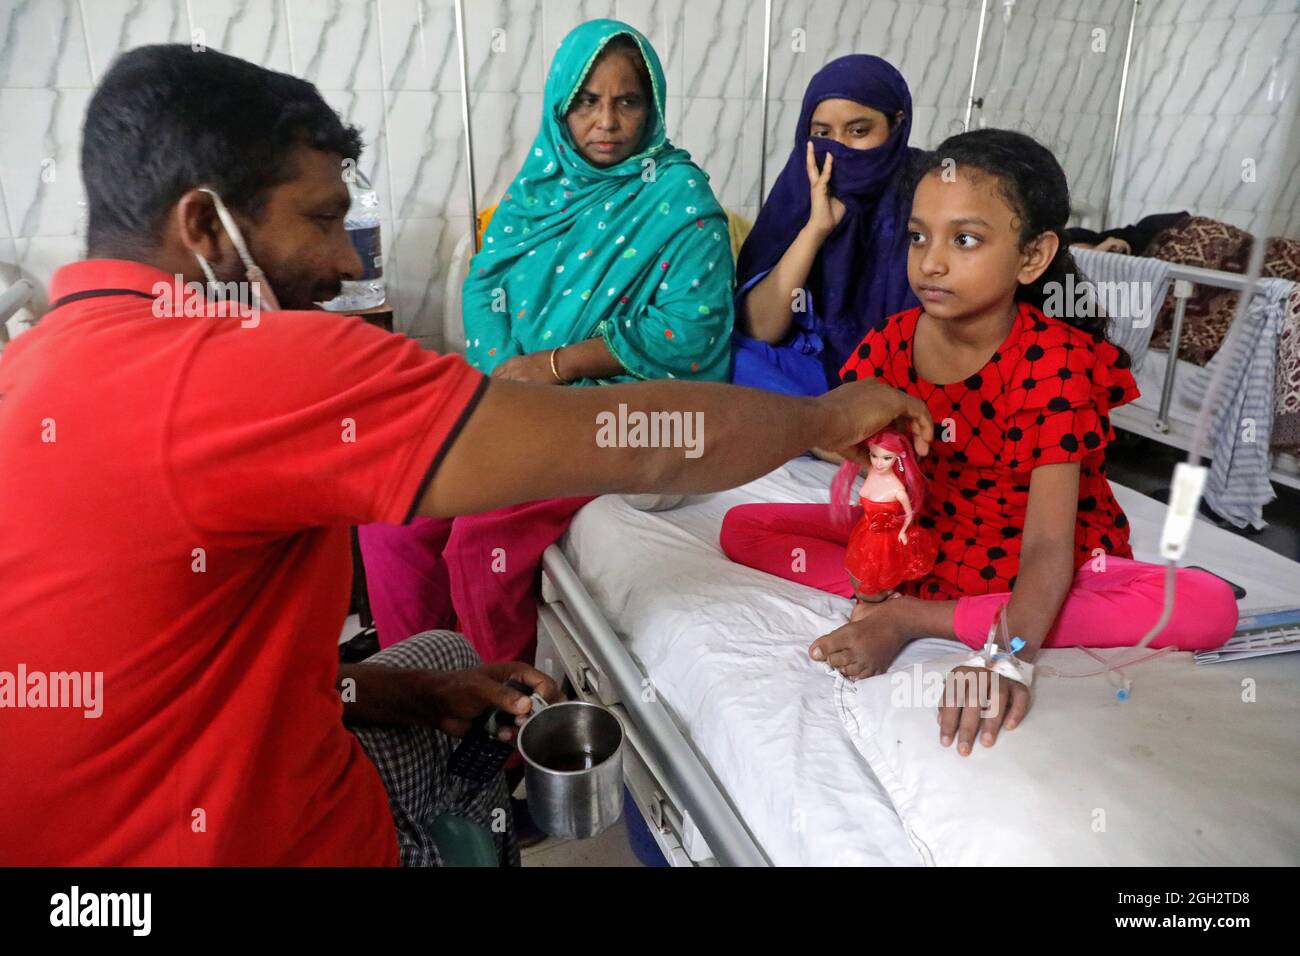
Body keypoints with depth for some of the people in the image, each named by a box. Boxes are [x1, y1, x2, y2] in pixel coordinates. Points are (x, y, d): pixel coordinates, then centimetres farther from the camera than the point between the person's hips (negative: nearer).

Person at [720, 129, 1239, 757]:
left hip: (1025, 564, -2)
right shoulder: (890, 346, -9)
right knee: (743, 528, -7)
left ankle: (919, 619, -28)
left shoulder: (1054, 362, -22)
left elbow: (1047, 545, -30)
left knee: (1208, 607, -32)